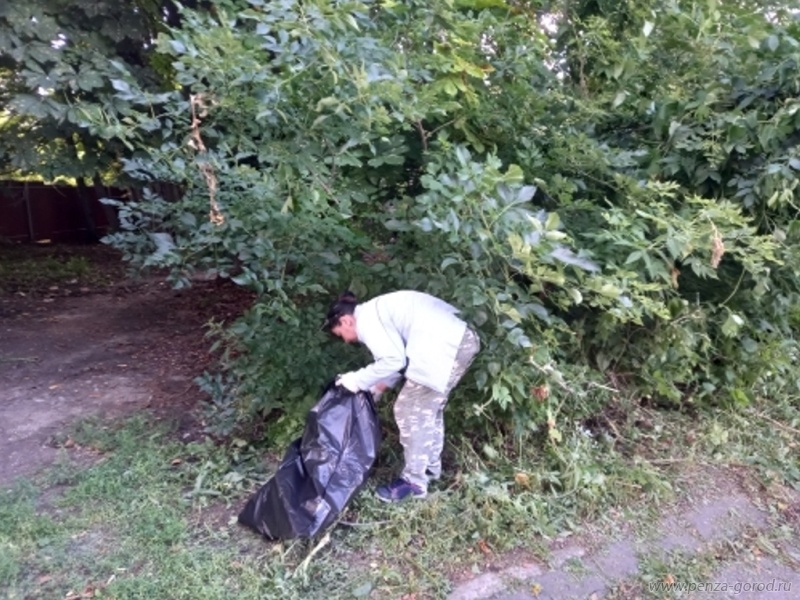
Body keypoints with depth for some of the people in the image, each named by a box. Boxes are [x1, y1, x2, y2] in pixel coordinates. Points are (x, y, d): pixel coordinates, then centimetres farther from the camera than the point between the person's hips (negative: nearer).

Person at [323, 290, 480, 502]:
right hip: (461, 339, 11)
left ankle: (414, 481, 13)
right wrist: (376, 389, 25)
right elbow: (400, 355, 25)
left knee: (409, 411, 2)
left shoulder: (366, 319, -5)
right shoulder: (377, 313, 24)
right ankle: (431, 467, 38)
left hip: (443, 349, -10)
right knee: (428, 408, 22)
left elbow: (393, 360, -14)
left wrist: (358, 380, -2)